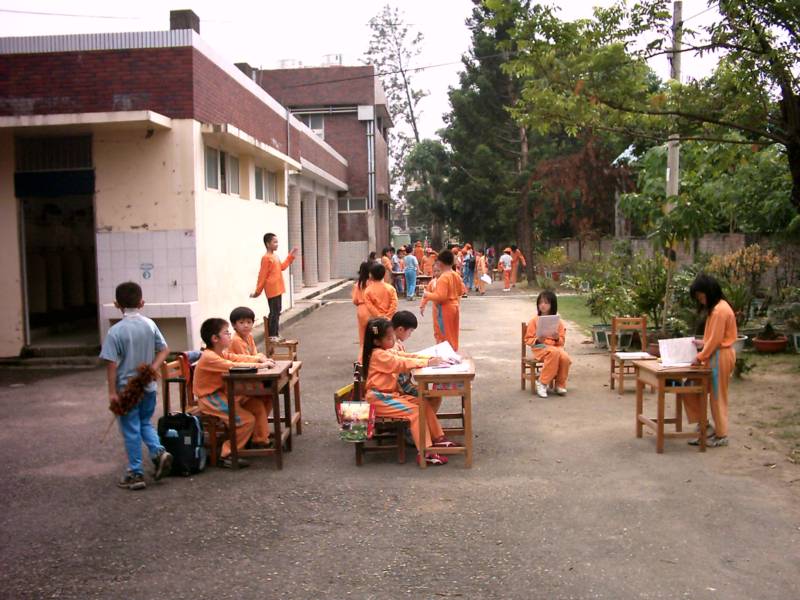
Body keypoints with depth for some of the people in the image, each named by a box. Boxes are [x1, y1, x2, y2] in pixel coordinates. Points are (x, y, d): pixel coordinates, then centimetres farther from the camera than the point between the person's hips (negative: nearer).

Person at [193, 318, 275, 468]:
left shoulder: (222, 354, 8)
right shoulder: (209, 357, -23)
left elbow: (239, 358, 9)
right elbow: (234, 366, -32)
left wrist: (261, 359, -7)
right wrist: (260, 365, -27)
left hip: (221, 393, 10)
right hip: (209, 399, -10)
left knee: (257, 404, 8)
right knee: (247, 419, -20)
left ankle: (260, 440, 23)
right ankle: (227, 455, -8)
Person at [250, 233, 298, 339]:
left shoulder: (275, 256, 12)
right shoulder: (266, 258, -15)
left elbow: (282, 267, 24)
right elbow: (262, 276, -14)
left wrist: (291, 256, 21)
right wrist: (258, 291, -12)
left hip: (277, 289, 9)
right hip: (272, 291, -9)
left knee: (277, 312, 14)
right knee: (274, 313, -6)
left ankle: (275, 335, 22)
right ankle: (271, 336, -1)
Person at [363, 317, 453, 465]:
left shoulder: (387, 352, 13)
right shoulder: (378, 355, -18)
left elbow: (405, 358, 7)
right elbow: (403, 364, -22)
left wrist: (429, 358, -6)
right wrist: (427, 363, -19)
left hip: (391, 395, 10)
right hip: (379, 400, -10)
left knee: (424, 403, 3)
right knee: (414, 411, -22)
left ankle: (438, 438, 8)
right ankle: (425, 452, -25)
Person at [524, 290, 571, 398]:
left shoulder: (558, 322, 9)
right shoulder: (534, 321, 3)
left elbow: (562, 341, 11)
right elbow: (528, 339, 3)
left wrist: (557, 339, -12)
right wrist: (537, 340, -16)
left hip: (556, 346, 3)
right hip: (540, 347, -3)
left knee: (565, 357, -32)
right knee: (554, 352, -37)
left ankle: (560, 385, -8)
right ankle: (542, 383, -26)